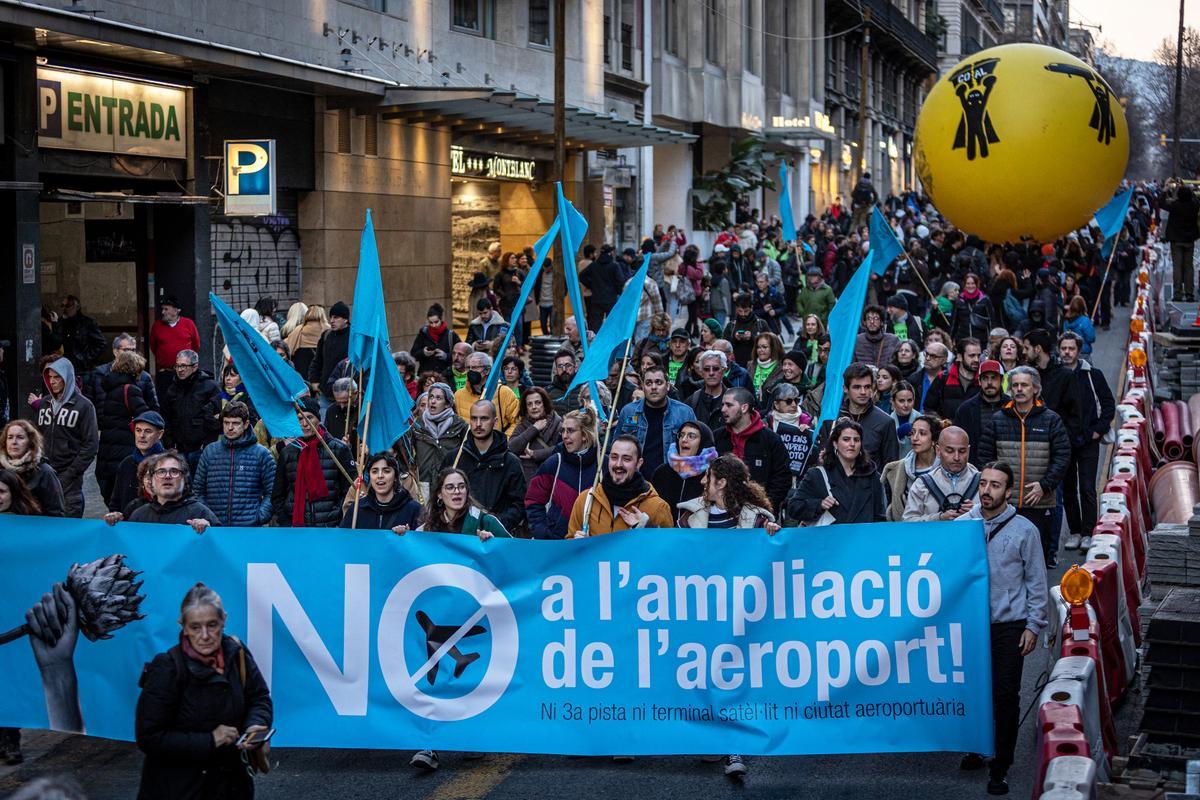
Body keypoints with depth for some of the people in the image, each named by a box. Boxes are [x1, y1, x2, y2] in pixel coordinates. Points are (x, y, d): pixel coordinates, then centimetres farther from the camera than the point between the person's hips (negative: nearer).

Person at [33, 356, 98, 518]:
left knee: (70, 515, -5)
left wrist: (73, 471, -12)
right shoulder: (44, 404, 13)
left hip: (70, 474, -5)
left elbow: (91, 444, -6)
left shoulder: (84, 406, -3)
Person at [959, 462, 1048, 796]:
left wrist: (1034, 626, -2)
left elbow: (1037, 582, 2)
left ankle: (1000, 767, 6)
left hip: (1009, 625, -2)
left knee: (1005, 695, -3)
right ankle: (977, 749, 28)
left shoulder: (1024, 530, -1)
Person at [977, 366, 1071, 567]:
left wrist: (1045, 485, -9)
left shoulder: (1051, 420, 4)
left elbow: (1062, 457, 1)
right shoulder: (996, 421, 9)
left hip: (1040, 504, -1)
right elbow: (985, 457, 10)